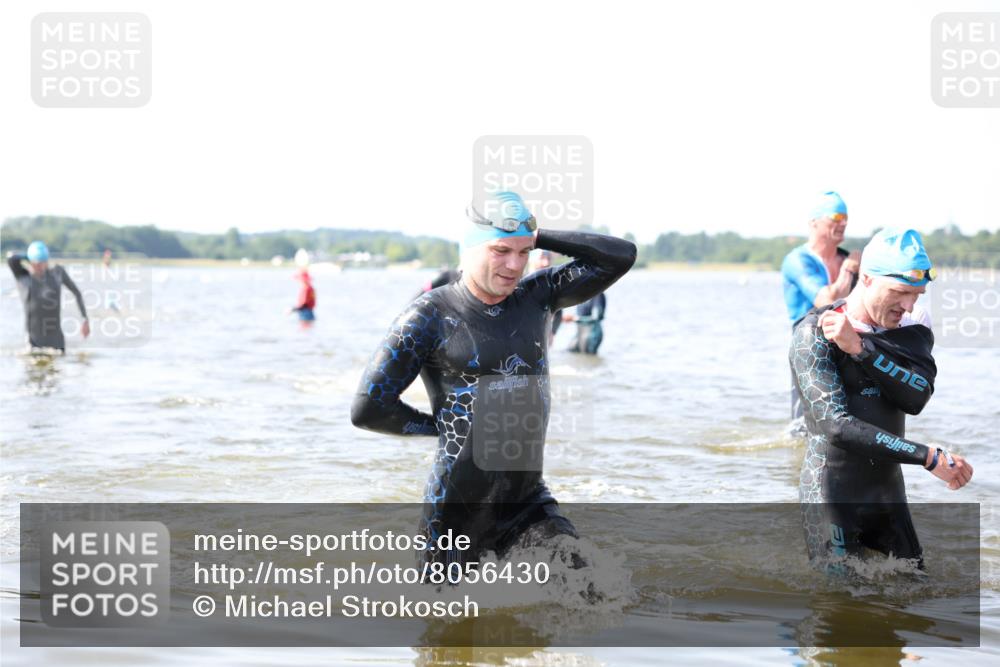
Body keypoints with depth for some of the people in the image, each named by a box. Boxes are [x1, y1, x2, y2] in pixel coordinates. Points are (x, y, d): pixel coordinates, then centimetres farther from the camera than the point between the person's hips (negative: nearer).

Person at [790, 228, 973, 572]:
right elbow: (837, 425, -22)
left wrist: (860, 348, -23)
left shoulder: (911, 330, 6)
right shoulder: (814, 333, -12)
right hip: (832, 495, -6)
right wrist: (930, 457, -23)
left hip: (889, 489, 6)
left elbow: (917, 397, -14)